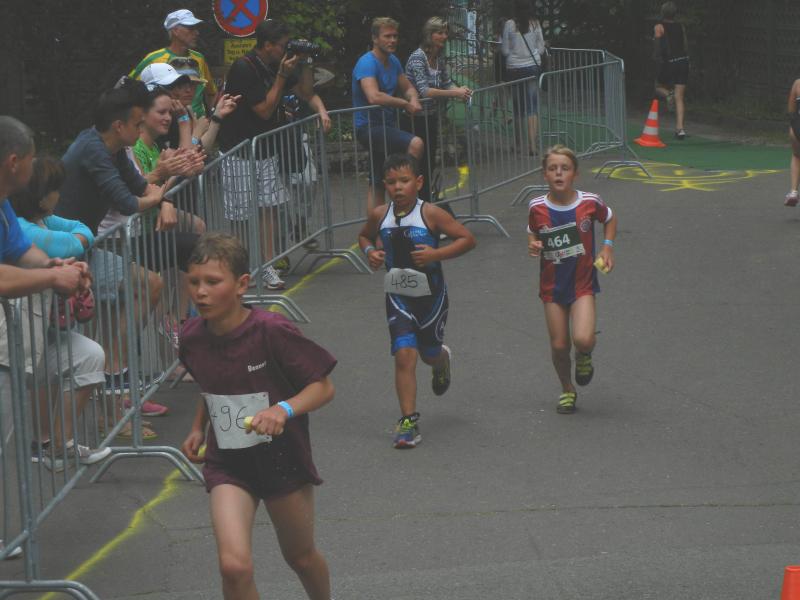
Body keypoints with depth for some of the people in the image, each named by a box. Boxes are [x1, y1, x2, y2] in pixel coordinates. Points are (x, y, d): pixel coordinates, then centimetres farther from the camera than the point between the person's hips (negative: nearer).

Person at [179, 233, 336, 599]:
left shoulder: (272, 331, -21)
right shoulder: (192, 337, -6)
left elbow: (323, 387, -16)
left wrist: (284, 410, -32)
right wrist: (198, 427, 4)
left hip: (282, 458, -2)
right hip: (227, 464, 2)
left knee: (300, 557, 19)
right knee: (234, 565, -18)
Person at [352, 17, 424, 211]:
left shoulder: (393, 61, 11)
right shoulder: (367, 63, -17)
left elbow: (408, 88, 18)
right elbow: (374, 96, -31)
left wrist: (413, 99, -6)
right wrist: (405, 104, -21)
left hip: (386, 126, 9)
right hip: (369, 127, -9)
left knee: (377, 186, 12)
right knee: (416, 143, -28)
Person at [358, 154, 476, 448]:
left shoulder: (430, 214, -15)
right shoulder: (380, 215, -4)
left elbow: (467, 238, -12)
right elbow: (364, 236, 18)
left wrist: (436, 254, -24)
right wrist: (370, 252, -4)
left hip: (430, 293, -1)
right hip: (398, 295, 1)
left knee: (429, 352, 17)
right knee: (404, 355, -11)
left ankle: (442, 360, 57)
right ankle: (408, 421, -6)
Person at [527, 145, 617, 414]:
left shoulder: (590, 203, -12)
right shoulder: (537, 208, -10)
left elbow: (610, 219, 10)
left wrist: (607, 246, -4)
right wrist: (532, 245, -12)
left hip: (582, 283, -2)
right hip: (552, 284, 2)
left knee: (583, 339, -20)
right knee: (559, 345, 5)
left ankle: (584, 357, 18)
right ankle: (567, 390, 33)